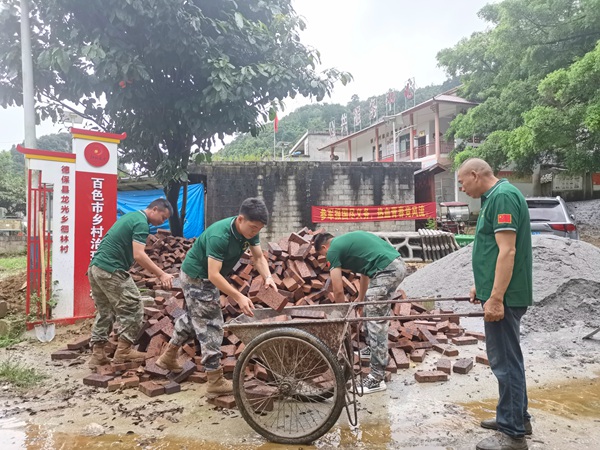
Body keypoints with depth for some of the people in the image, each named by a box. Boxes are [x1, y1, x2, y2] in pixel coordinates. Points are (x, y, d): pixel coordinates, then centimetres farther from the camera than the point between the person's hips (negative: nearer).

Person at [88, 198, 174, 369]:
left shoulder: (131, 216, 20)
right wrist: (161, 275, -19)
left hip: (95, 268, 10)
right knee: (133, 310, -2)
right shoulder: (141, 223, -10)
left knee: (104, 311, 16)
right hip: (111, 271, -10)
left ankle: (97, 354, 19)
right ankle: (123, 351, 6)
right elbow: (138, 255, -21)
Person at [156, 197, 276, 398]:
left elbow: (258, 257, -11)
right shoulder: (219, 236, -36)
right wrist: (238, 297, -45)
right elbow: (213, 275, -39)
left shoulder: (249, 230, -12)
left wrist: (268, 278, -29)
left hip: (206, 278, 9)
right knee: (211, 325, -7)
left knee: (194, 318, 24)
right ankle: (216, 382, 3)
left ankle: (168, 357, 42)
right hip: (196, 277, -9)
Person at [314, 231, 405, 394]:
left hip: (387, 271, -10)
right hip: (398, 264, 10)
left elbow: (338, 290, 0)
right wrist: (360, 299, 44)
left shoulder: (333, 250, 0)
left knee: (376, 323, -3)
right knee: (373, 313, 25)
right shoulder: (347, 240, 25)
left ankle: (377, 378, 2)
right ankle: (372, 349, 44)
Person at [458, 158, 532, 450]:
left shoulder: (503, 196, -16)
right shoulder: (494, 197, 15)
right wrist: (482, 286, 26)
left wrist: (495, 297, -24)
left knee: (505, 360, -1)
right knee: (507, 357, 18)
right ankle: (517, 417, 32)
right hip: (498, 292, 10)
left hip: (503, 296, -10)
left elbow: (508, 251, -23)